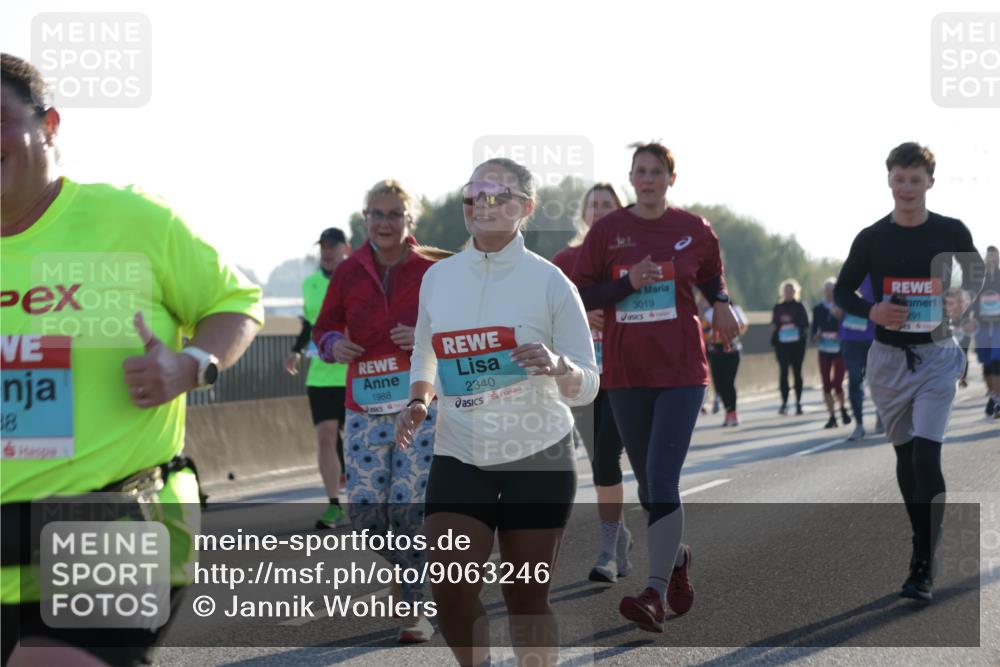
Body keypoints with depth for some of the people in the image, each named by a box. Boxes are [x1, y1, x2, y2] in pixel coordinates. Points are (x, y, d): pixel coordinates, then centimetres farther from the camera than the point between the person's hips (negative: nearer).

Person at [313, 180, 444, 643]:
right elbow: (323, 327, 18)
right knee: (364, 508, -3)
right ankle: (385, 593, 21)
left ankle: (416, 609, 0)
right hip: (365, 408, 3)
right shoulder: (349, 273, 8)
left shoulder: (431, 271, 1)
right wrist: (333, 344, -5)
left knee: (410, 506, -9)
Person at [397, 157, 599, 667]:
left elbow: (587, 386, -2)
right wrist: (419, 402, -1)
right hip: (459, 457, 3)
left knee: (526, 596, 3)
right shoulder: (438, 277, 5)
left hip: (538, 456, -2)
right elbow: (424, 356, 20)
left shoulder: (549, 282, -5)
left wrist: (558, 366, -25)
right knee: (449, 589, -12)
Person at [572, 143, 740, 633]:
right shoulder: (607, 231, 3)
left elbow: (711, 279, 21)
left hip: (681, 371, -2)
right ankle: (677, 558, 38)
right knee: (648, 480, 12)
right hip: (625, 372, 2)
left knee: (662, 478, -15)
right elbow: (581, 295, 2)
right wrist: (628, 284, -13)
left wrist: (721, 305, 0)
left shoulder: (694, 230, 3)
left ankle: (655, 593, -19)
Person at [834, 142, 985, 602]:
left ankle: (923, 569, -15)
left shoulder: (952, 232, -2)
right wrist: (872, 311, -12)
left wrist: (962, 305, -9)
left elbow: (977, 279, 12)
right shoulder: (872, 238, 0)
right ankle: (923, 544, 29)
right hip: (889, 358, 3)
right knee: (905, 456, 12)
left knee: (926, 455, -15)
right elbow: (842, 291, 8)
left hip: (937, 357, -2)